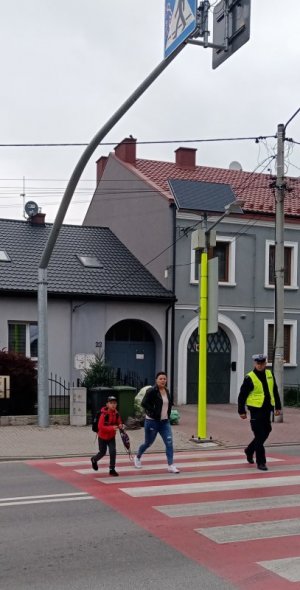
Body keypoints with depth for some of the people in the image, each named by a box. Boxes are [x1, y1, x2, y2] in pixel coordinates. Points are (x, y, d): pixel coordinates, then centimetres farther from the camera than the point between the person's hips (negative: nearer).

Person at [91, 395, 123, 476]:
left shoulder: (116, 414, -8)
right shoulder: (104, 414, -25)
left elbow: (119, 423, 5)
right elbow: (100, 427, -29)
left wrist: (120, 426, -20)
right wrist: (112, 428, -37)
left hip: (111, 437, 4)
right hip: (102, 437, -4)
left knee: (113, 452, -10)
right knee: (102, 453, 11)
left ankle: (112, 469, 4)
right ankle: (94, 459, 45)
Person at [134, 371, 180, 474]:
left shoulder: (166, 391, 7)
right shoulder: (151, 391, -14)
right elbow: (144, 403, -22)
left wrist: (168, 414, 8)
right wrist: (154, 412, -23)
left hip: (165, 422, 5)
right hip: (152, 422, -5)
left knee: (169, 442, -8)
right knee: (148, 443, 11)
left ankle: (171, 466, -5)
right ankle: (137, 457, 39)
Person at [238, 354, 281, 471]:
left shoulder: (270, 374, 8)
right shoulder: (250, 378, -10)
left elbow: (275, 391, 18)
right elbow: (242, 395, -6)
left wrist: (278, 406, 16)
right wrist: (242, 411, -7)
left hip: (267, 409, 6)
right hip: (256, 410, -6)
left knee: (265, 432, 14)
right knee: (259, 436, -5)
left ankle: (249, 451, 37)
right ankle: (261, 462, 2)